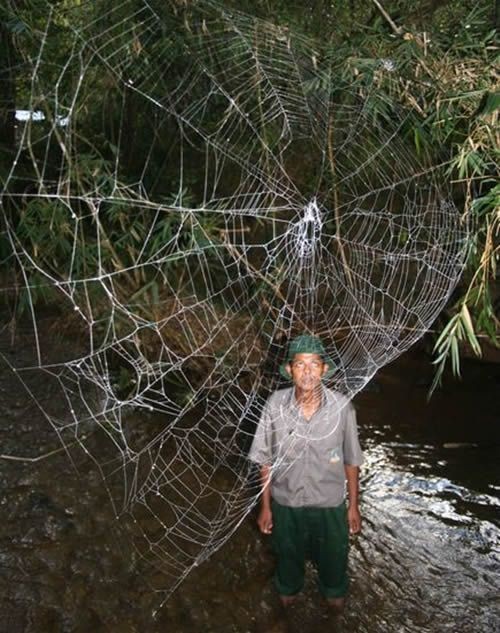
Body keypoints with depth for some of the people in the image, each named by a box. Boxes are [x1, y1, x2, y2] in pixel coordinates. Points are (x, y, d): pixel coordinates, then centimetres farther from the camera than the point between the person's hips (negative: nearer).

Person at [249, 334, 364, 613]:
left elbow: (351, 461, -8)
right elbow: (266, 461, -8)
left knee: (333, 556, 26)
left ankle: (334, 591, 60)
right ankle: (289, 590, 61)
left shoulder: (342, 407, -23)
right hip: (286, 503, 1)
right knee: (288, 554, 28)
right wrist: (265, 506, -1)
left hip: (330, 503, 0)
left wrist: (354, 506, 0)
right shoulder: (275, 405, -21)